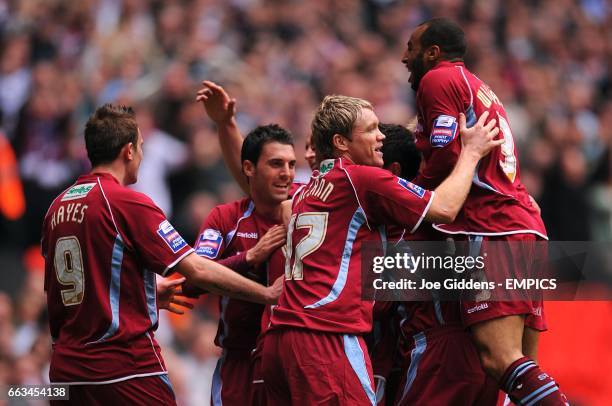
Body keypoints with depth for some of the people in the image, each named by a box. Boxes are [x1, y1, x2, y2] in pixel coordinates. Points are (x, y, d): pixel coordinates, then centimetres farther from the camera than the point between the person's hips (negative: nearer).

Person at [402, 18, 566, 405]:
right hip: (526, 227, 9)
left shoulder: (438, 79, 1)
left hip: (492, 229, -9)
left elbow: (446, 157, -10)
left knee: (501, 359, -20)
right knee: (521, 366, 5)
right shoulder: (481, 89, 30)